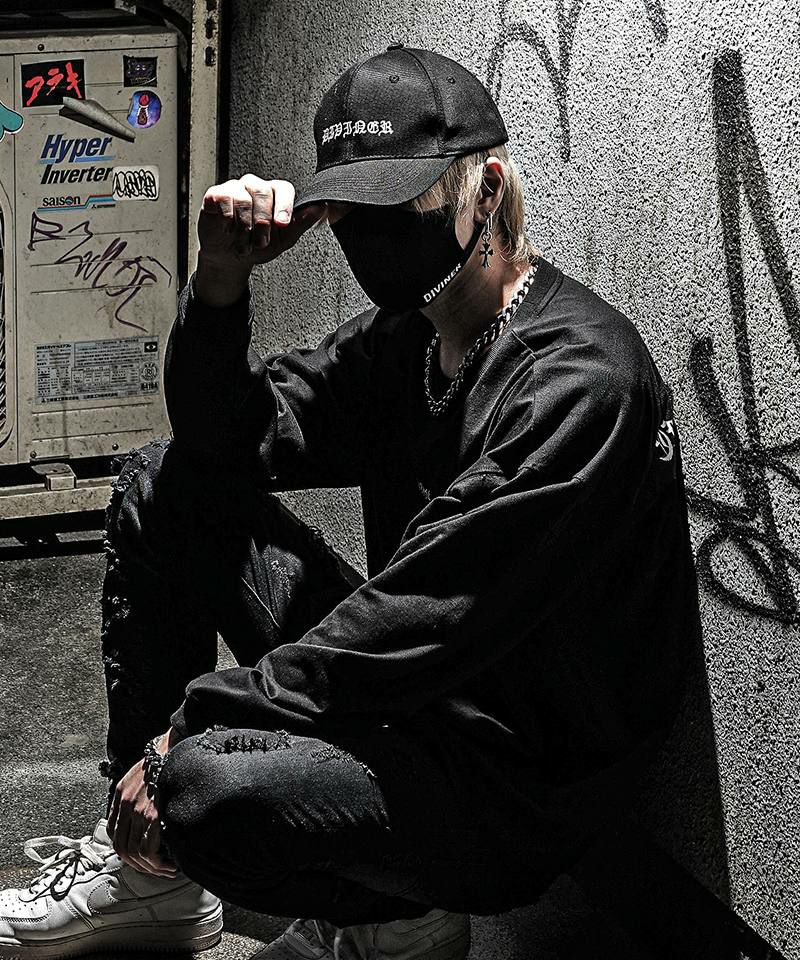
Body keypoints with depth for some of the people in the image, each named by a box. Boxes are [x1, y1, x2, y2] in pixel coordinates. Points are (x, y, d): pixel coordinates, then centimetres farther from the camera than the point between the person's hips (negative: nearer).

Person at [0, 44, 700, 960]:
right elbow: (224, 442, 10)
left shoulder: (578, 378, -23)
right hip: (397, 690, 9)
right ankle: (147, 874, 11)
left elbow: (422, 621, -27)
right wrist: (222, 280, -8)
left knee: (210, 786, -36)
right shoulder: (406, 334, 7)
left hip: (516, 779, -9)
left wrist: (190, 724, -23)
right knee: (160, 484, 8)